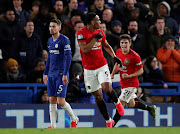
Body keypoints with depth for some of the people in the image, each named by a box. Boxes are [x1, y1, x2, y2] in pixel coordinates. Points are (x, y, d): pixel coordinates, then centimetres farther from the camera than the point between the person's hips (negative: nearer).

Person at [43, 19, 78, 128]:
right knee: (52, 101, 2)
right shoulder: (50, 41, 14)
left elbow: (68, 57, -13)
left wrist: (65, 74, -18)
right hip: (51, 75, 7)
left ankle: (74, 119, 12)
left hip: (61, 74, -7)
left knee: (60, 101, -10)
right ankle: (53, 126, 3)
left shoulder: (64, 40, -8)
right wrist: (45, 73, 22)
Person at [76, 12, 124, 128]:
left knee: (107, 88, -22)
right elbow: (84, 50, -21)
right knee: (98, 96, 2)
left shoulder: (100, 32, 5)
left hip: (102, 66, 2)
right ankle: (108, 121, 13)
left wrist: (114, 56, 10)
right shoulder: (81, 33, -10)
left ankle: (117, 102, 9)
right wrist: (95, 38, -20)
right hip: (89, 69, -2)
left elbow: (106, 46, 22)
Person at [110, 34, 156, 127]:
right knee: (130, 105, 20)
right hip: (123, 83, 8)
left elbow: (141, 71, -13)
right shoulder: (118, 52, -2)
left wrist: (129, 76, -24)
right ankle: (150, 108, 40)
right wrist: (113, 74, 2)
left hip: (131, 84, -8)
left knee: (121, 104, -12)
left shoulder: (135, 56, -21)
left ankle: (112, 125, -6)